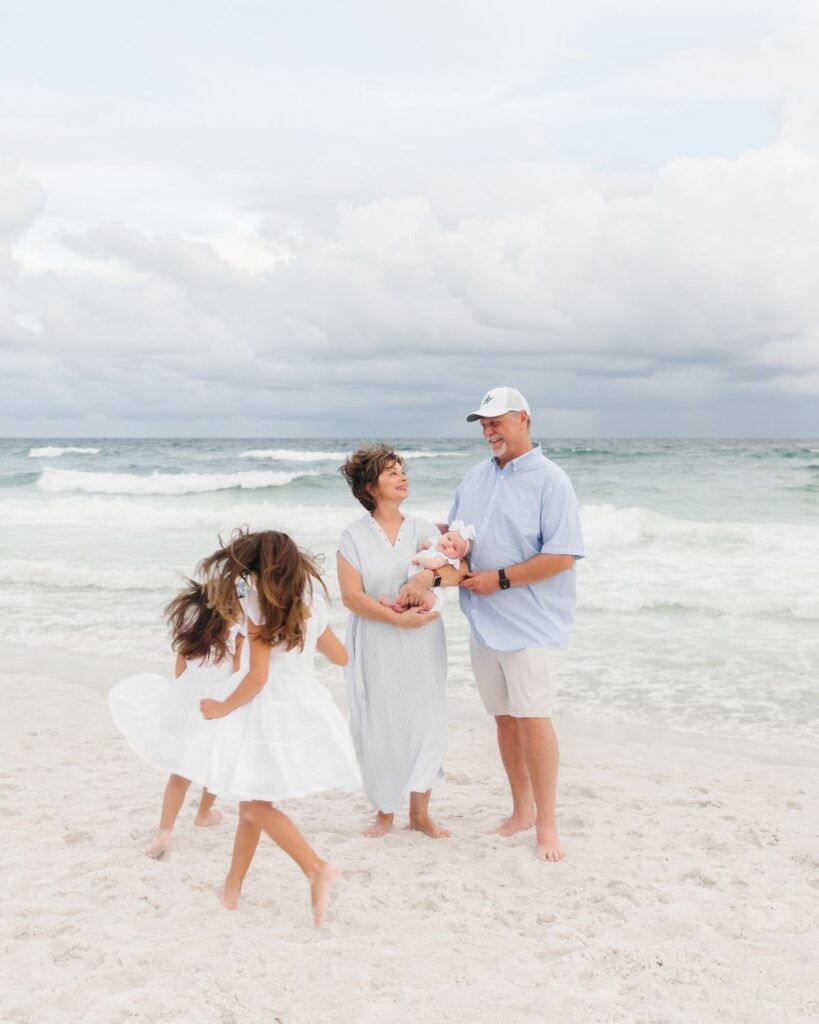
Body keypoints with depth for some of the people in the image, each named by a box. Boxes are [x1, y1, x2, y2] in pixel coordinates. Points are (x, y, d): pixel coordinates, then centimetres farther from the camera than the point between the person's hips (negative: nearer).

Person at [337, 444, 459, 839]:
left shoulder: (423, 529, 6)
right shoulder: (354, 536, -2)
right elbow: (351, 595, -11)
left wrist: (436, 570, -22)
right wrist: (398, 618, -19)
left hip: (422, 645, 2)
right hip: (375, 647, -2)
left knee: (425, 722, 3)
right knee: (380, 727, 3)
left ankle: (420, 812, 19)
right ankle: (384, 811, 21)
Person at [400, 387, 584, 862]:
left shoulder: (550, 480, -9)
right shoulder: (476, 479, 11)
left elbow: (562, 555, -16)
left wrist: (499, 579, -15)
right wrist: (429, 573, -6)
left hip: (531, 624, -6)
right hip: (485, 623, 6)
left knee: (533, 718, -7)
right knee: (505, 718, 12)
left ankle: (547, 823, 7)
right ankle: (522, 809, 27)